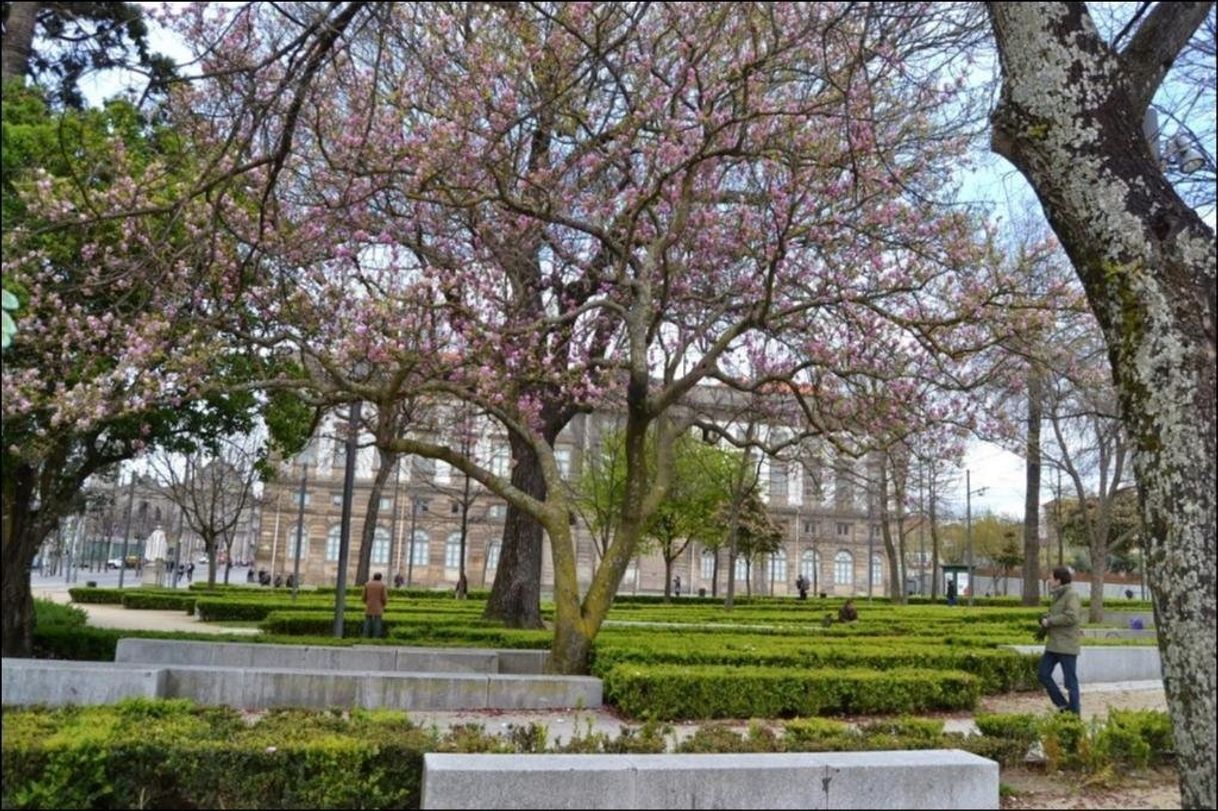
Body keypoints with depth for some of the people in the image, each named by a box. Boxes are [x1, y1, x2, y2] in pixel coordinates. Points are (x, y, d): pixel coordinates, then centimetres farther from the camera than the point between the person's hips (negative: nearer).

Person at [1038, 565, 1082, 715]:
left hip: (1067, 645, -9)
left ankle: (1074, 711, 6)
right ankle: (1063, 705, 14)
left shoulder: (1071, 595, -11)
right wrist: (1046, 620, 8)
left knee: (1070, 680, -2)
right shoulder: (1059, 595, 16)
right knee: (1043, 674, 6)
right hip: (1053, 644, 9)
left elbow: (1072, 617, -24)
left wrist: (1049, 621, -17)